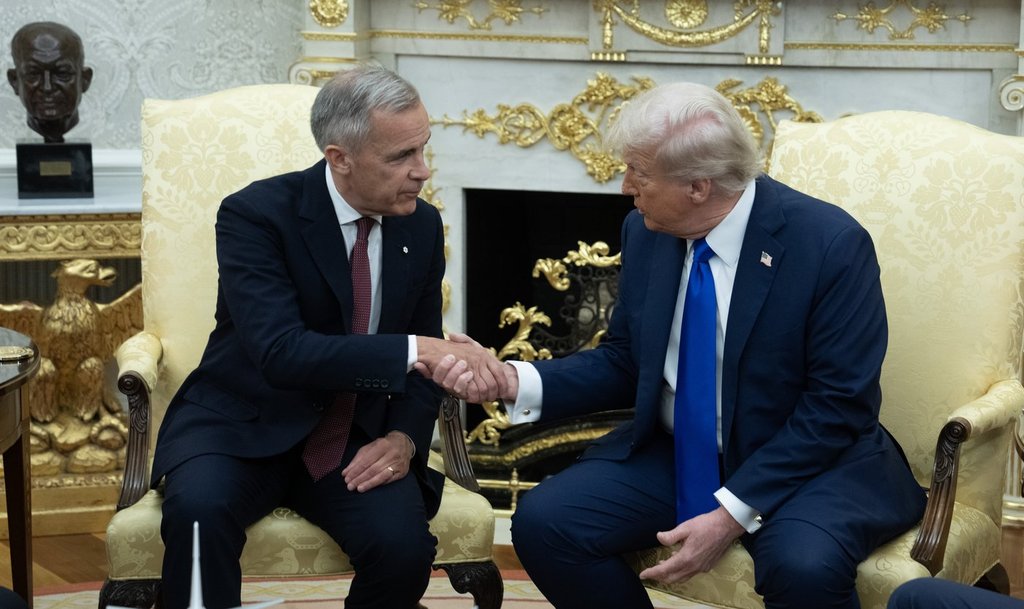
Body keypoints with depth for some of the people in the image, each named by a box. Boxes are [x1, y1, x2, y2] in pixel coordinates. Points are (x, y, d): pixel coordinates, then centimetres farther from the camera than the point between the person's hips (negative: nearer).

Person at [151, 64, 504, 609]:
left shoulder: (422, 225, 1)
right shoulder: (255, 214, -16)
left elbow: (424, 352, 10)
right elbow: (280, 352, -28)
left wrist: (404, 437, -10)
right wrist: (412, 351, -35)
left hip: (356, 438, 4)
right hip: (246, 428, -3)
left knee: (402, 544, -26)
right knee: (198, 510, -35)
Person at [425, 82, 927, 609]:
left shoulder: (831, 244, -18)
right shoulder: (645, 232, -1)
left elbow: (838, 404, -18)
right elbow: (624, 364, 8)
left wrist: (733, 514, -24)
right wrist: (514, 382, -9)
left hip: (809, 461, -5)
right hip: (674, 453, 5)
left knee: (804, 565, -36)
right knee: (542, 523, -13)